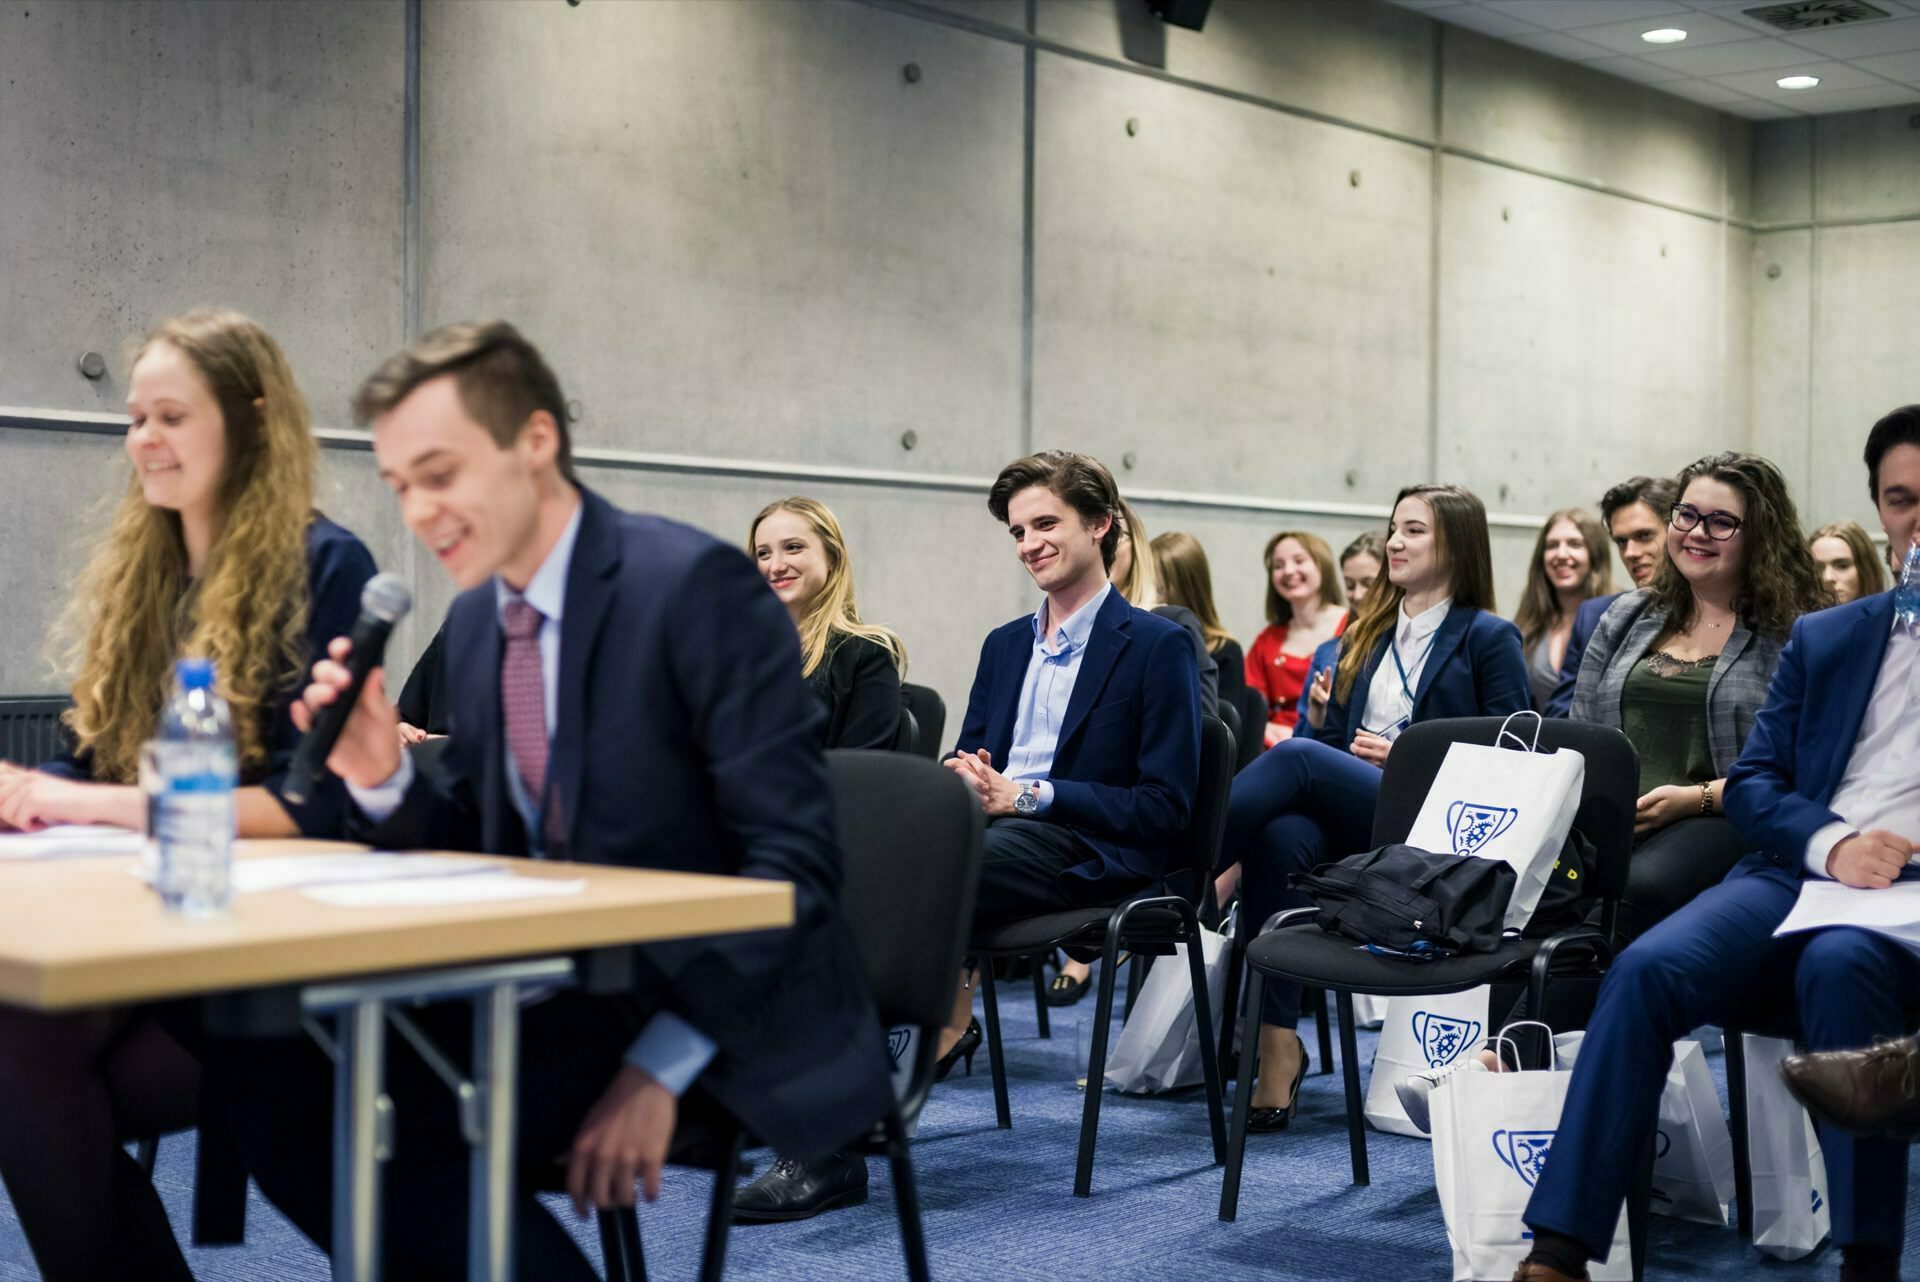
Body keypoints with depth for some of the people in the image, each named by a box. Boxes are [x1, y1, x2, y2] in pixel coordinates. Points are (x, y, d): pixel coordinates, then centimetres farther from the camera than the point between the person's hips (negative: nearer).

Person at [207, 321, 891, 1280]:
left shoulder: (695, 586, -14)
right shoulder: (473, 619, 10)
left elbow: (793, 858, -17)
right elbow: (478, 856, 14)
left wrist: (659, 1067, -22)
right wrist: (383, 779, -7)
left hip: (724, 1020, -7)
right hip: (564, 999, 7)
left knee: (393, 1110, -26)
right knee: (275, 1072, -14)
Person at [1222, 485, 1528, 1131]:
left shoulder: (1490, 639, 8)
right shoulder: (1367, 635, 26)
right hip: (1347, 819, 5)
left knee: (1296, 756, -30)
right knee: (1281, 835, -33)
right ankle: (1277, 1048, -35)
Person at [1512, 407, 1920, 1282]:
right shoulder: (1824, 638, 20)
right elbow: (1751, 784, 13)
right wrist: (1832, 844, -8)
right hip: (1800, 870, 3)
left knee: (1840, 963, -37)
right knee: (1647, 968, -25)